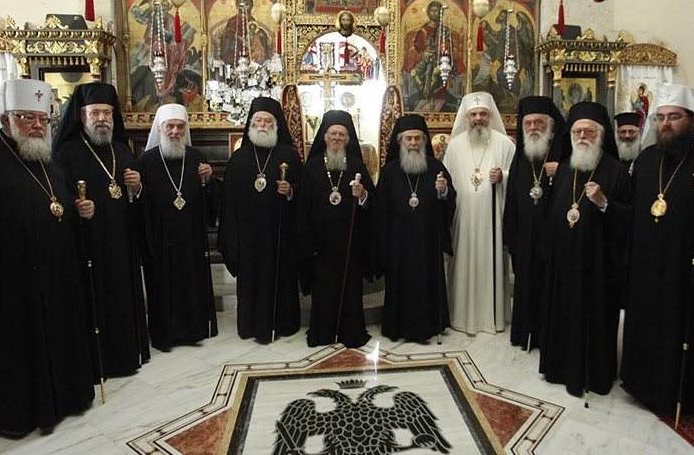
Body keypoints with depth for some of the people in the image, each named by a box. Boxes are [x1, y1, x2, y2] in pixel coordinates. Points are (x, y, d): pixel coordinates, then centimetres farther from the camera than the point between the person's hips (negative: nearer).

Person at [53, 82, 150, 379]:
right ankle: (95, 361, 15)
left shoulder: (122, 151, 13)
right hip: (88, 245, -5)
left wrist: (136, 188, -1)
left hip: (122, 244, 6)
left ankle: (126, 352, 27)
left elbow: (137, 204, 18)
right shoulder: (67, 153, -5)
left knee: (124, 297, 12)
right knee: (94, 302, 0)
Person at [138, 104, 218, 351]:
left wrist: (205, 180, -11)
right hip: (160, 239, -2)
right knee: (163, 285, 6)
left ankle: (193, 327, 27)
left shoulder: (196, 157, 4)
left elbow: (207, 201, 4)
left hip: (192, 237, 3)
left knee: (194, 282, 10)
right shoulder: (147, 160, -5)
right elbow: (140, 204, -4)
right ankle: (165, 333, 23)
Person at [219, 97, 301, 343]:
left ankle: (282, 321, 21)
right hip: (248, 232, 2)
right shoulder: (239, 157, 7)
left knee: (281, 274, 6)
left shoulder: (289, 154, 2)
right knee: (250, 276, 7)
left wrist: (290, 191, -17)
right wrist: (231, 236, -3)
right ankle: (252, 323, 21)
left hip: (280, 231, -1)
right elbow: (229, 199, 3)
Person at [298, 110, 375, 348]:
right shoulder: (312, 166, 3)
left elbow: (372, 201, 3)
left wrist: (363, 195, -20)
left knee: (350, 285, 5)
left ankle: (351, 332, 19)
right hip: (321, 239, 0)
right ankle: (322, 334, 20)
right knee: (323, 286, 6)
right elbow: (303, 205, -1)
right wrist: (306, 242, -6)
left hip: (350, 240, 1)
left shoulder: (357, 166, 5)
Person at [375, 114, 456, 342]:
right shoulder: (390, 170, 1)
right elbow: (381, 210, -1)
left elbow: (451, 203, 0)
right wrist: (383, 244, -4)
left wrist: (444, 191, -22)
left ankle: (426, 325, 24)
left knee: (428, 280, 7)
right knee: (400, 282, 6)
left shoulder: (436, 167, 3)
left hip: (428, 239, 1)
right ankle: (400, 326, 22)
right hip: (398, 240, 0)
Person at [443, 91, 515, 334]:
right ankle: (462, 314, 18)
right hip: (462, 216, 1)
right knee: (463, 264, 5)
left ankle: (493, 315, 19)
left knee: (491, 263, 4)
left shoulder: (504, 143, 2)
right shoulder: (455, 144, 8)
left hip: (492, 216, -1)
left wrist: (502, 177, -16)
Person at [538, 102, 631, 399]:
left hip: (597, 260, -5)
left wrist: (604, 203, -26)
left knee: (594, 315, 5)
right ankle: (564, 366, 30)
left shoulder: (615, 171, -7)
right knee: (563, 313, 13)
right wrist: (548, 249, 10)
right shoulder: (564, 168, 8)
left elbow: (630, 217, -9)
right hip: (563, 259, 5)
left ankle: (593, 373, 22)